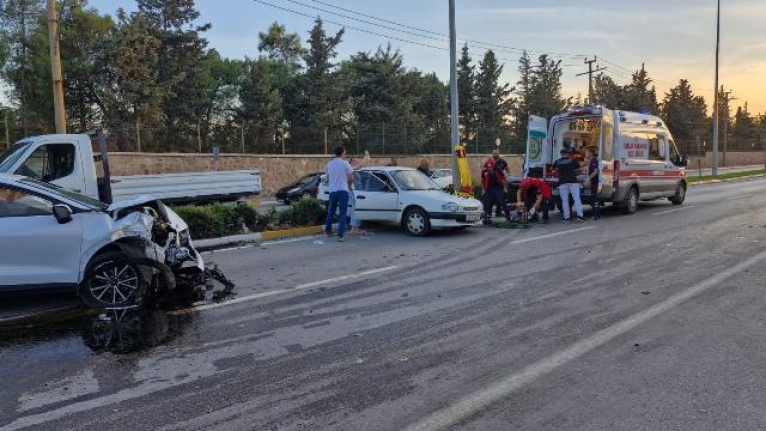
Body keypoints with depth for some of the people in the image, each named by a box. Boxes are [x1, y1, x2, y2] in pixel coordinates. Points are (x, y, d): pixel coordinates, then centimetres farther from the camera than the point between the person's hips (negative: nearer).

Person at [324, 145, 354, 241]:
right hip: (343, 191, -4)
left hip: (332, 191, 4)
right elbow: (351, 178, -3)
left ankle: (328, 230, 32)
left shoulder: (329, 164, 6)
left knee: (331, 211, 20)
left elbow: (327, 178, 14)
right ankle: (340, 235, -11)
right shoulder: (345, 164, -6)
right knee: (342, 213, -3)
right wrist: (350, 186, 15)